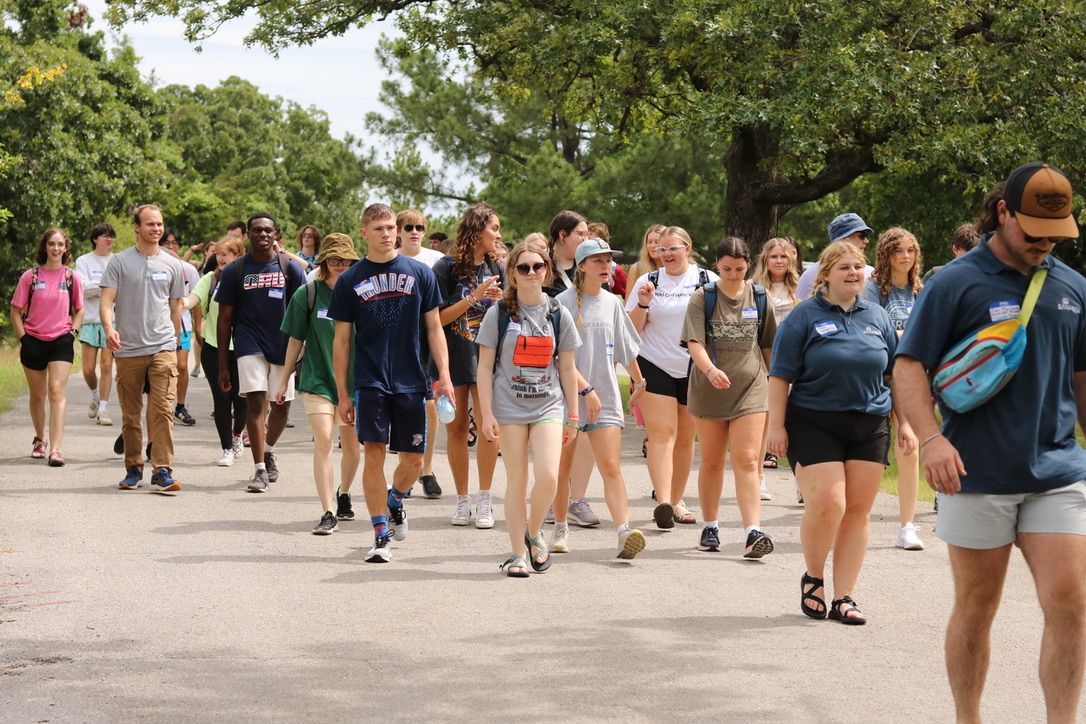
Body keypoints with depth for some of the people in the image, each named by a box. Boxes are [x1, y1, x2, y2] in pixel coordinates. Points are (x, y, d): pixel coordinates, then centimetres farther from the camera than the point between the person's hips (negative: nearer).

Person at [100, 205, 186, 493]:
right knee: (130, 415, 8)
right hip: (128, 349, 0)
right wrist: (109, 328, -22)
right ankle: (133, 469, 19)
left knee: (162, 410, -12)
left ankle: (162, 471, -15)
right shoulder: (119, 262, 3)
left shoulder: (172, 265, 10)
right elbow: (106, 301, -4)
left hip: (163, 348, 0)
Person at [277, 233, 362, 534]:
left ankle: (343, 494, 39)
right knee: (323, 442, -13)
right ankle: (328, 513, -12)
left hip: (353, 380, 2)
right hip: (317, 379, -2)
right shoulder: (307, 294, -3)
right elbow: (296, 339, 4)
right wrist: (285, 379, 7)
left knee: (352, 445, 12)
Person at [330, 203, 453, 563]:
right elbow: (341, 339, 5)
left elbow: (434, 328, 7)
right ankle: (381, 536, -4)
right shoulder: (350, 281, 2)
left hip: (411, 382, 1)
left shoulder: (420, 273, 4)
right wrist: (342, 394, 2)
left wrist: (444, 376, -2)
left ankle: (395, 499, 38)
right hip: (370, 382, -1)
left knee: (413, 458, 6)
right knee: (374, 452, -9)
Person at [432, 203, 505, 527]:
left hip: (486, 356, 2)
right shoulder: (447, 268, -5)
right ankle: (462, 500, 14)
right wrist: (475, 296, -18)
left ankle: (484, 500, -1)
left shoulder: (496, 269, 8)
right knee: (456, 427, 4)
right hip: (452, 356, -2)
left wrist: (499, 301, -8)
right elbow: (437, 318, -11)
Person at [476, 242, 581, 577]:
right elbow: (485, 366, 1)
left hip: (548, 405, 1)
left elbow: (567, 368, 11)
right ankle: (518, 553, 10)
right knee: (516, 481, 0)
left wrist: (573, 416, 9)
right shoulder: (499, 313, 1)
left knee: (548, 476, -14)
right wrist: (487, 414, -6)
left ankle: (534, 533, 12)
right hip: (509, 407, -1)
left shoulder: (558, 314, 6)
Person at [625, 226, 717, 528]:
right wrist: (643, 303, -13)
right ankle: (663, 501, -24)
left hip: (694, 368, 1)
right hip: (655, 366, -1)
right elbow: (632, 329, 4)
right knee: (662, 433, -13)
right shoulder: (648, 281, 4)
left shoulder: (708, 281, 3)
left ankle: (677, 500, 22)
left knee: (685, 437, 10)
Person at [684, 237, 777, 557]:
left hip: (750, 389, 0)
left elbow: (769, 344, 15)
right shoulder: (702, 299, -3)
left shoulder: (759, 297, 4)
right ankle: (710, 528, 26)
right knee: (712, 460, 12)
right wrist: (710, 369, -34)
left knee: (747, 460, -11)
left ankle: (754, 532, -19)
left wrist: (776, 382, 18)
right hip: (708, 390, 0)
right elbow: (694, 342, -16)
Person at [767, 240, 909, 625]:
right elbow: (780, 376, -4)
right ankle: (812, 579, 9)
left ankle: (843, 597, 9)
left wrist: (905, 422, 11)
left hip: (869, 427, 4)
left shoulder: (877, 317, 11)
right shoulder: (804, 317, -2)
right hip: (814, 426, -4)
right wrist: (776, 425, -9)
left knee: (858, 511, 2)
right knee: (826, 503, -16)